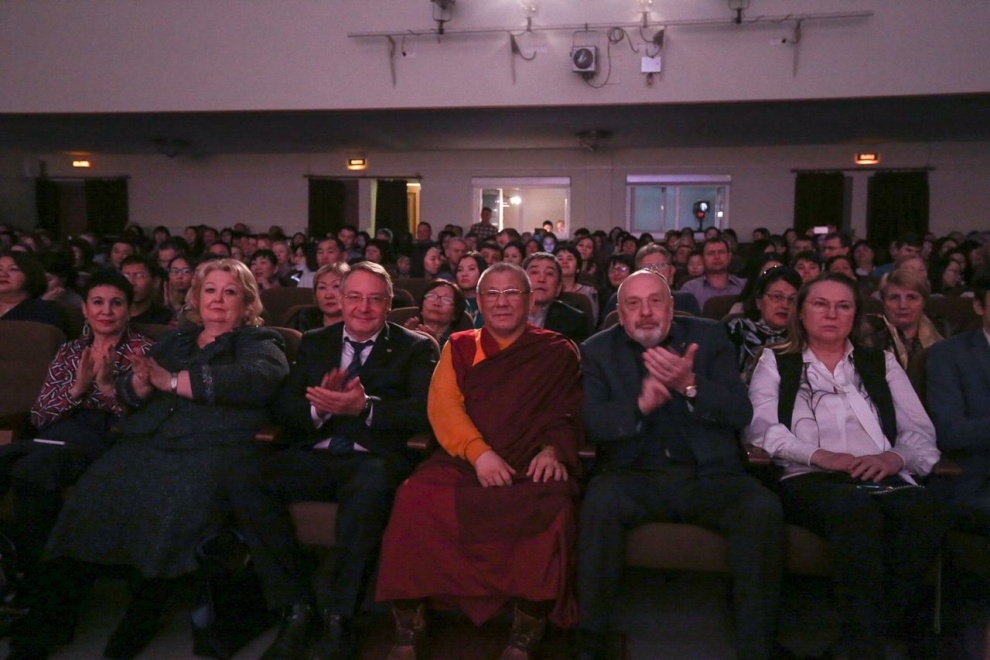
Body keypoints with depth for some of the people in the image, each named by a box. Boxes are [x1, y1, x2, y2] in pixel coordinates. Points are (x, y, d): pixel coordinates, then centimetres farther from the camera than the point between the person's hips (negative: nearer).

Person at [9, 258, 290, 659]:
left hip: (211, 449, -4)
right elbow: (128, 394, 19)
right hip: (146, 444, 5)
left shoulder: (259, 343, 11)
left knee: (177, 501, -33)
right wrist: (143, 379, -7)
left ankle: (138, 626, -17)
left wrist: (172, 381, -10)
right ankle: (46, 622, -15)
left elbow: (258, 379, -13)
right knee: (95, 491, -22)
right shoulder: (173, 340, 26)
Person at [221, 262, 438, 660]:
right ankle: (295, 606, -13)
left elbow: (423, 412, -5)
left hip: (373, 459, -4)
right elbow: (283, 409, 12)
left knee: (373, 485, -39)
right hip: (314, 458, 4)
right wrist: (317, 407, -11)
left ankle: (338, 615, -21)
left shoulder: (415, 347, 10)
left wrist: (366, 407, -21)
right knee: (242, 478, -23)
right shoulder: (314, 343, 20)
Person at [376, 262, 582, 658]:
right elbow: (443, 406, 3)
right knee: (415, 496, -30)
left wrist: (552, 450, -18)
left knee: (555, 503, -35)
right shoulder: (459, 347, 19)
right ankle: (407, 624, -14)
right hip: (463, 460, 1)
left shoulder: (558, 352, 15)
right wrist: (479, 452, -14)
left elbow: (566, 414, 5)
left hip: (529, 467, -1)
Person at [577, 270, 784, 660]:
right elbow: (591, 422, -4)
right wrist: (640, 405, -24)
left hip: (708, 474, 1)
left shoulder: (708, 338, 8)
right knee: (600, 503, -32)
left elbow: (741, 413, -1)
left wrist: (690, 385, -21)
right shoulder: (598, 351, 8)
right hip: (635, 476, -1)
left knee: (764, 510, -27)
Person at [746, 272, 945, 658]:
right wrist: (820, 455, -16)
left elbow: (921, 431, 16)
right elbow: (759, 427, 0)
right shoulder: (775, 363, 18)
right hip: (808, 479, -3)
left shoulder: (881, 363, 26)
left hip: (883, 479, 3)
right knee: (856, 511, -38)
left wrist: (894, 457, -9)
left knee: (924, 511, -33)